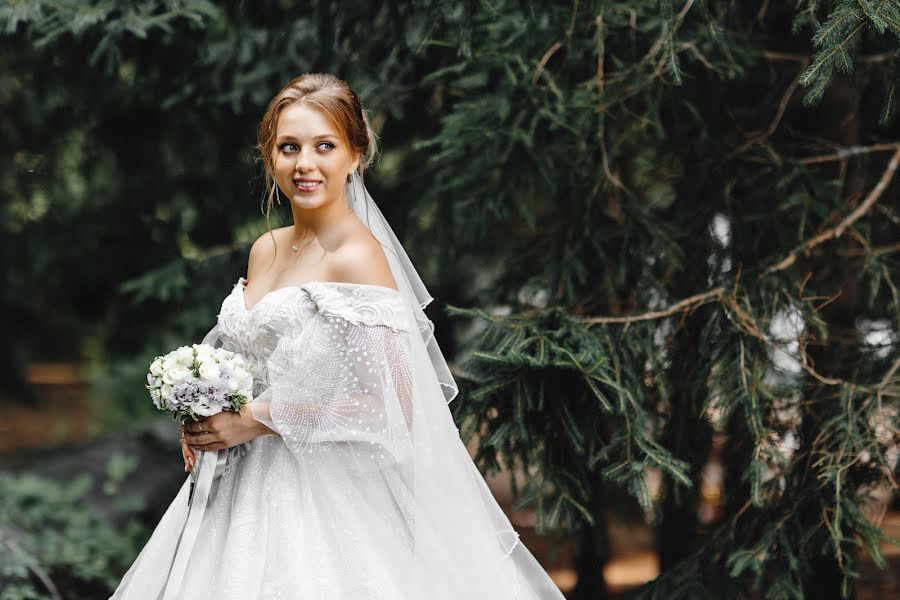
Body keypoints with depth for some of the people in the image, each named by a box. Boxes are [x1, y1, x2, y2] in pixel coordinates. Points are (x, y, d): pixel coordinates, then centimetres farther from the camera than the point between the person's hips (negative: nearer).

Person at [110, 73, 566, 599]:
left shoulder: (359, 258, -15)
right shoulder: (266, 250, 8)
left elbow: (391, 406, -21)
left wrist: (257, 420, -18)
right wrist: (204, 418, 1)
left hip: (324, 499, -7)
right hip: (246, 491, 7)